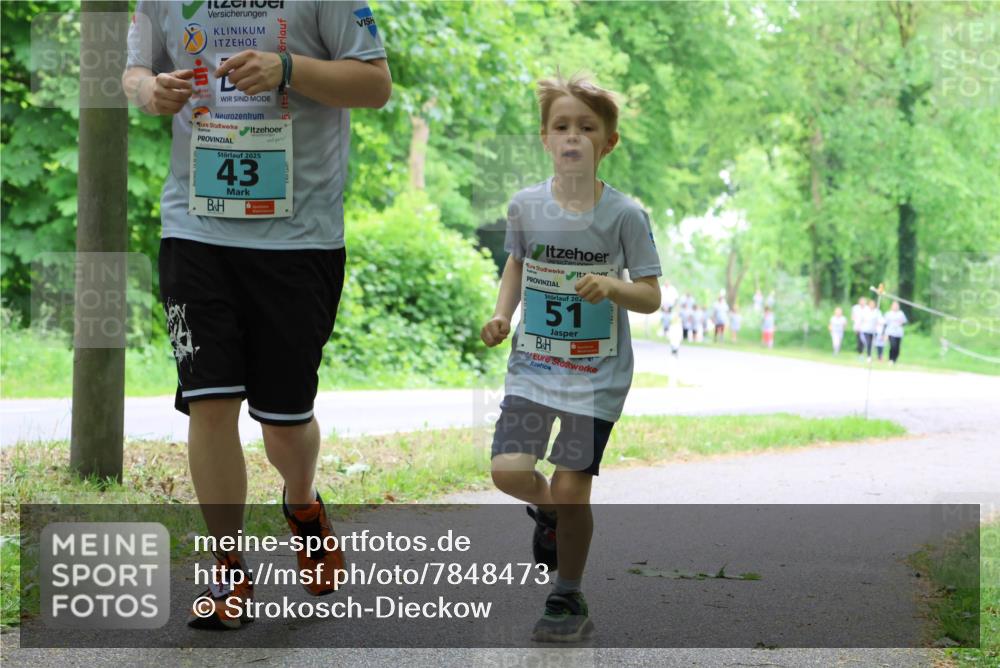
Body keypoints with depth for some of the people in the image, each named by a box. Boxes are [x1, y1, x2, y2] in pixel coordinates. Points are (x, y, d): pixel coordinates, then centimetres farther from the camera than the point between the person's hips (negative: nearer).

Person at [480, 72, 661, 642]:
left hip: (597, 373, -3)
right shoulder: (526, 206, 0)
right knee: (509, 471, -12)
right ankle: (550, 512, 26)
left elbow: (652, 296, -5)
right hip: (533, 363, 3)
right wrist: (502, 315, 3)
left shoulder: (624, 215, -9)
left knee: (570, 488, -4)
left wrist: (613, 287, -25)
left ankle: (569, 599, 17)